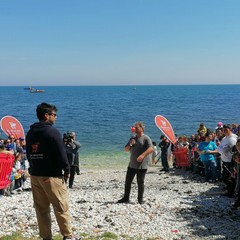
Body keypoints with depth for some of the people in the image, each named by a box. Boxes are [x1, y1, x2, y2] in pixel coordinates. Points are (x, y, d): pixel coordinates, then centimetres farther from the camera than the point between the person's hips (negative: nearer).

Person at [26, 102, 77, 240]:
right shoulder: (53, 132, -12)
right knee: (62, 208, 2)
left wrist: (34, 170, 17)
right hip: (52, 176, -7)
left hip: (35, 176, 7)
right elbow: (61, 154, -14)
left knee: (41, 209, 10)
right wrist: (67, 170, -3)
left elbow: (29, 155, 16)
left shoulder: (30, 133, 11)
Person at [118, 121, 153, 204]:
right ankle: (126, 198, 19)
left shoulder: (146, 138, -6)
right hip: (132, 164, 7)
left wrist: (143, 155, -35)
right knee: (127, 181, 8)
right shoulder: (133, 138, 16)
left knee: (140, 183, 0)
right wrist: (130, 144, -3)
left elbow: (151, 149, -21)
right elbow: (126, 149, 18)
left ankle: (140, 200, 12)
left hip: (141, 165, -7)